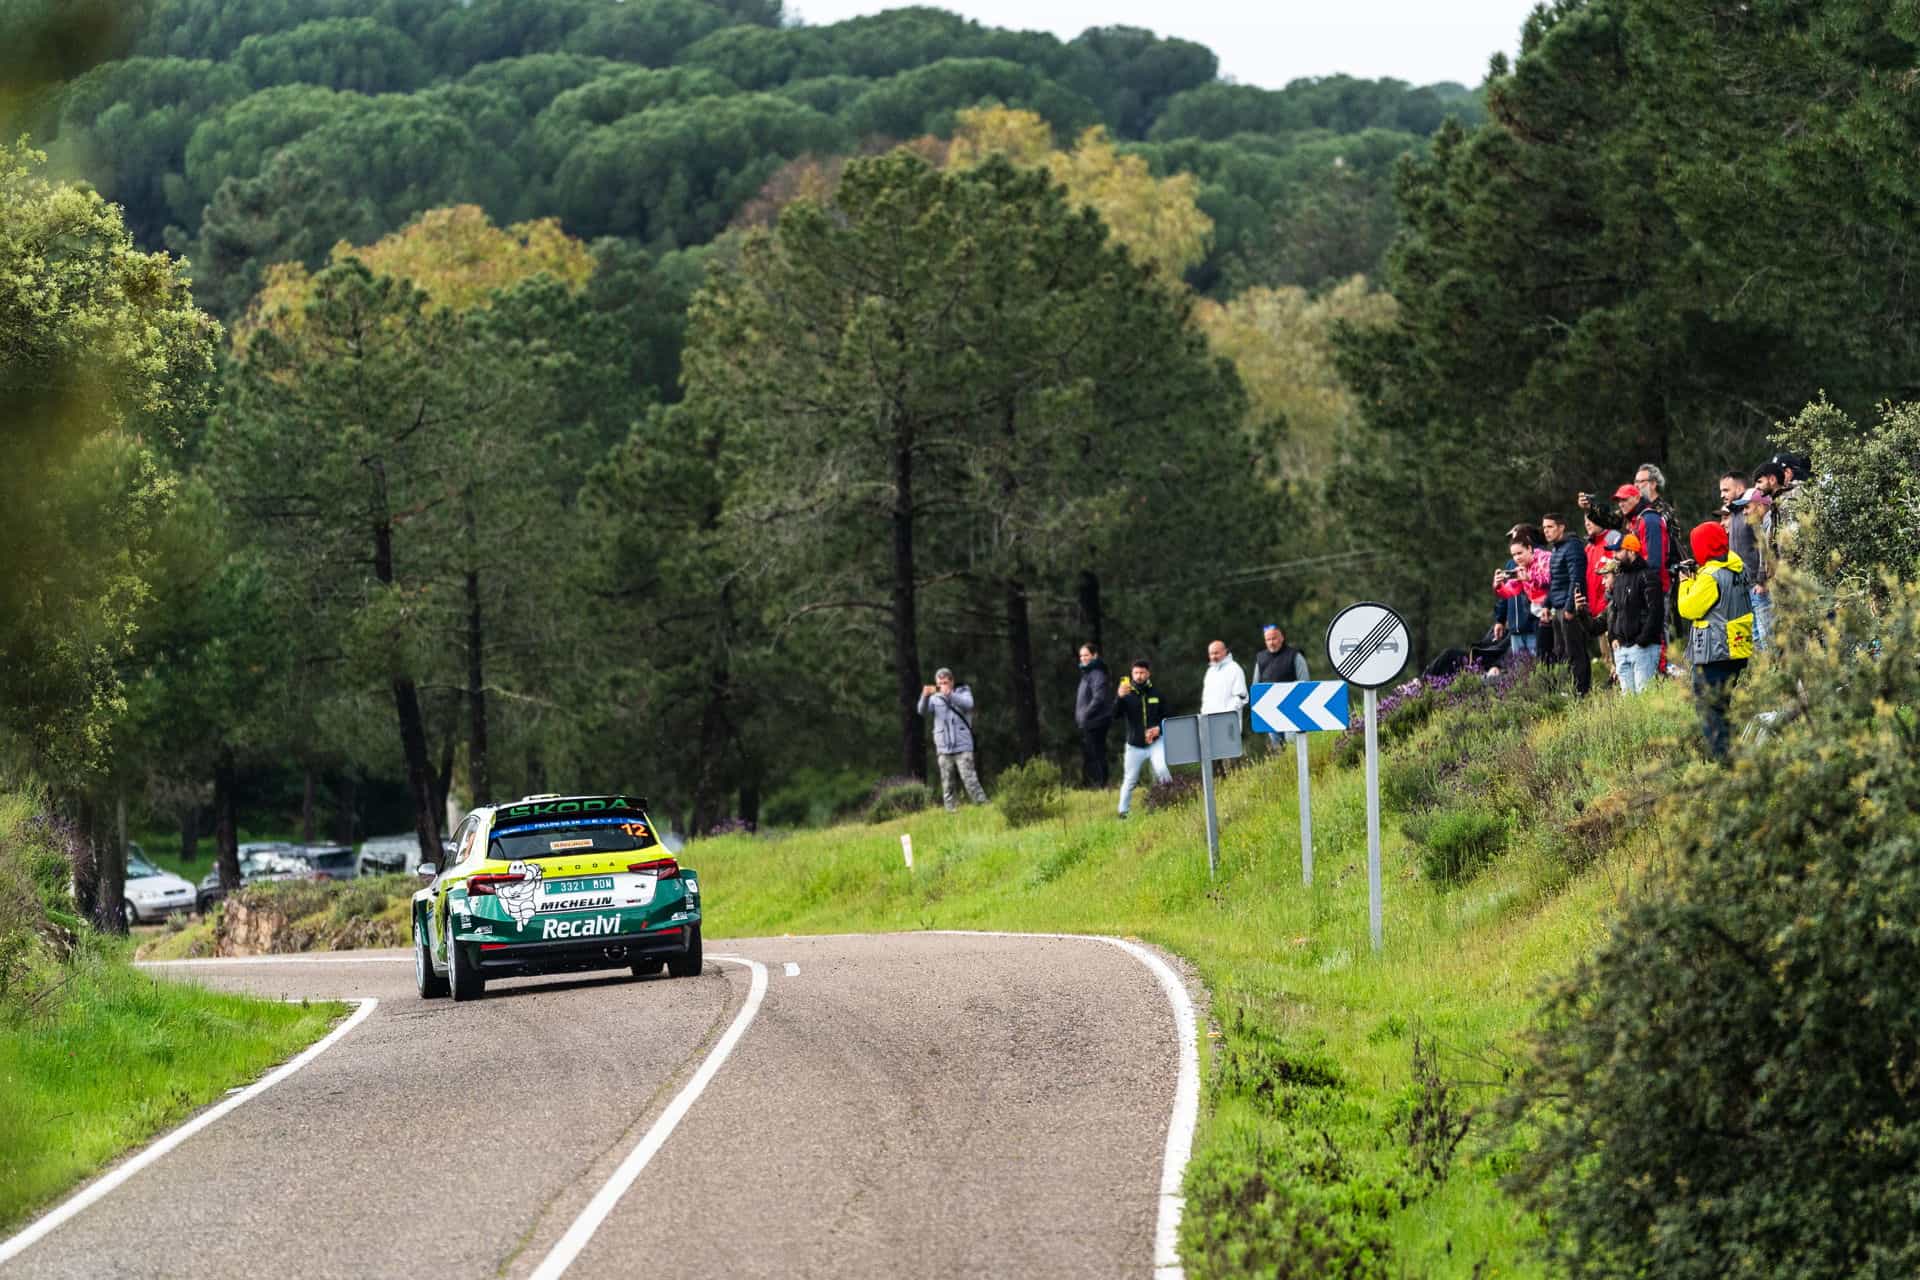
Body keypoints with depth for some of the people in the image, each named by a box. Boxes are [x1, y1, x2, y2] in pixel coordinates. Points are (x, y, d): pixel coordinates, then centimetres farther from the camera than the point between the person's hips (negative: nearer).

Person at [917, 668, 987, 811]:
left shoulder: (963, 692, 5)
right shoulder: (935, 698, 8)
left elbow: (968, 704, -17)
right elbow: (922, 711, -7)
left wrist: (949, 694, -33)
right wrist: (925, 696, -28)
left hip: (963, 747, -2)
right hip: (944, 749, 2)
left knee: (970, 781, -10)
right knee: (947, 786, 4)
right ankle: (951, 813, 11)